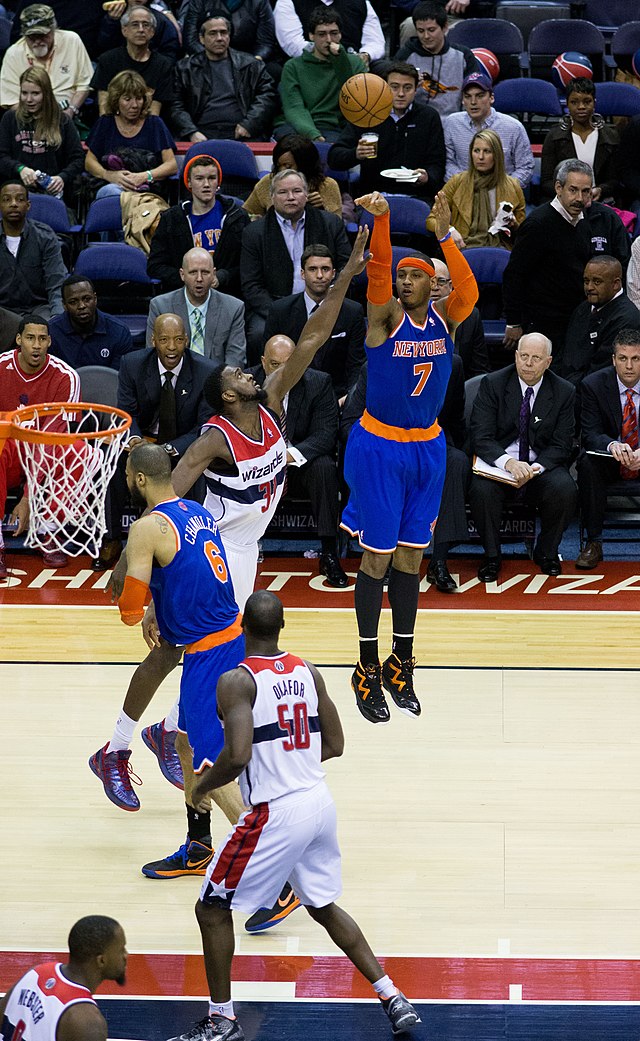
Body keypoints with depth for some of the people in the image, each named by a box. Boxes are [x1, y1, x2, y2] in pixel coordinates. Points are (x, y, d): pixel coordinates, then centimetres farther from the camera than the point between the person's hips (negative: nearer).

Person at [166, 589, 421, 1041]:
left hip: (276, 814, -7)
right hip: (320, 803, 7)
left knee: (212, 909, 9)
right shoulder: (308, 672, 6)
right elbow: (334, 745, 11)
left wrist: (203, 785, -5)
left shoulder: (237, 681, -14)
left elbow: (238, 756, -24)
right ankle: (394, 999, 22)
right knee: (324, 906, 25)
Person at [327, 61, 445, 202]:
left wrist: (427, 177, -18)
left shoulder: (429, 117, 9)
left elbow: (436, 165, 7)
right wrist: (355, 155, -21)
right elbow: (333, 158, 2)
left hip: (415, 195, 1)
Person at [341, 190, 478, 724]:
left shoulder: (445, 317, -2)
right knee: (378, 557, 1)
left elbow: (469, 291, -23)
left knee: (411, 558, 11)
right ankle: (368, 670, 9)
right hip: (380, 447, -4)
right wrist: (380, 219, -46)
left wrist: (444, 234, -38)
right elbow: (377, 271, -28)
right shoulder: (386, 316, -9)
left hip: (427, 449, 4)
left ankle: (402, 666, 21)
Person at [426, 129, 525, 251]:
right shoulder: (457, 182, 11)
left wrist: (513, 225, -3)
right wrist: (449, 230, -11)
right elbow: (431, 220, 10)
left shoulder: (512, 187, 12)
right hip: (463, 246, 0)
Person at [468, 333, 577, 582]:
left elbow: (561, 446, -1)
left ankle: (546, 552, -3)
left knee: (565, 489, -30)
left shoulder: (564, 392, 0)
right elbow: (480, 437, -11)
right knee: (482, 489, -33)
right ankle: (491, 556, -9)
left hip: (543, 466, 1)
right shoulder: (493, 384, -4)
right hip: (498, 465, -1)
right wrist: (508, 462, -30)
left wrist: (536, 468, -21)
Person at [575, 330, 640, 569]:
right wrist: (613, 445, -39)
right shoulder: (594, 385, -7)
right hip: (609, 460, 0)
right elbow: (590, 433, -14)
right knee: (587, 462, -33)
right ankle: (593, 542, -25)